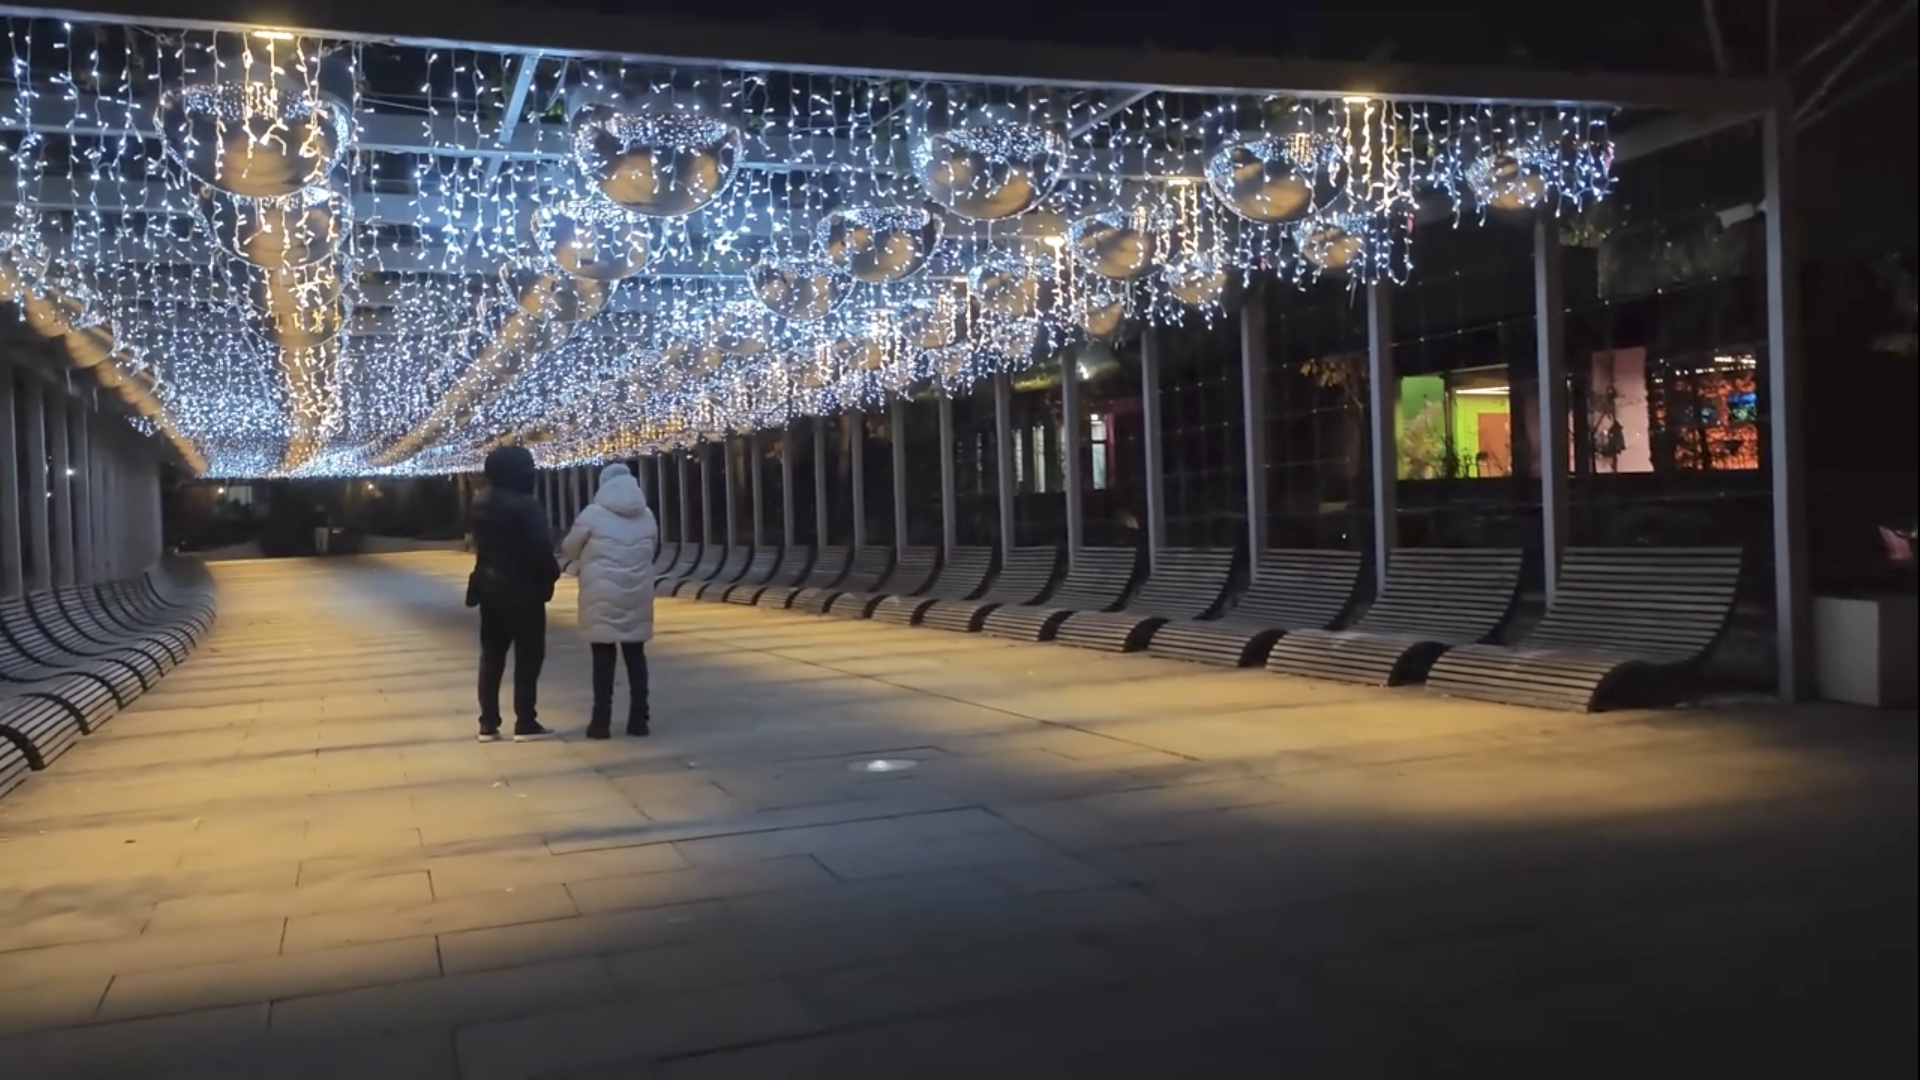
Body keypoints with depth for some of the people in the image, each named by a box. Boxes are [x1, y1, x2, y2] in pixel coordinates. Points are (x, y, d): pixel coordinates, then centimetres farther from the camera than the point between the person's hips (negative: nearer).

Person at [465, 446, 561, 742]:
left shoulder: (481, 503, 6)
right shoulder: (525, 506, -19)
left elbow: (478, 541, 13)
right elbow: (539, 549, -18)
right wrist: (552, 573, -4)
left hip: (490, 586, 7)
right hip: (522, 589, -7)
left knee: (491, 655, 12)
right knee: (528, 655, 1)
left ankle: (488, 723, 14)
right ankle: (525, 723, 3)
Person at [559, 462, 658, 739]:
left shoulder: (593, 514, -6)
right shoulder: (647, 516, 6)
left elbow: (568, 550, 3)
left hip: (603, 596, -3)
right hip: (637, 596, 3)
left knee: (603, 658, 3)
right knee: (636, 656, 10)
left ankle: (601, 722, 5)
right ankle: (638, 720, 11)